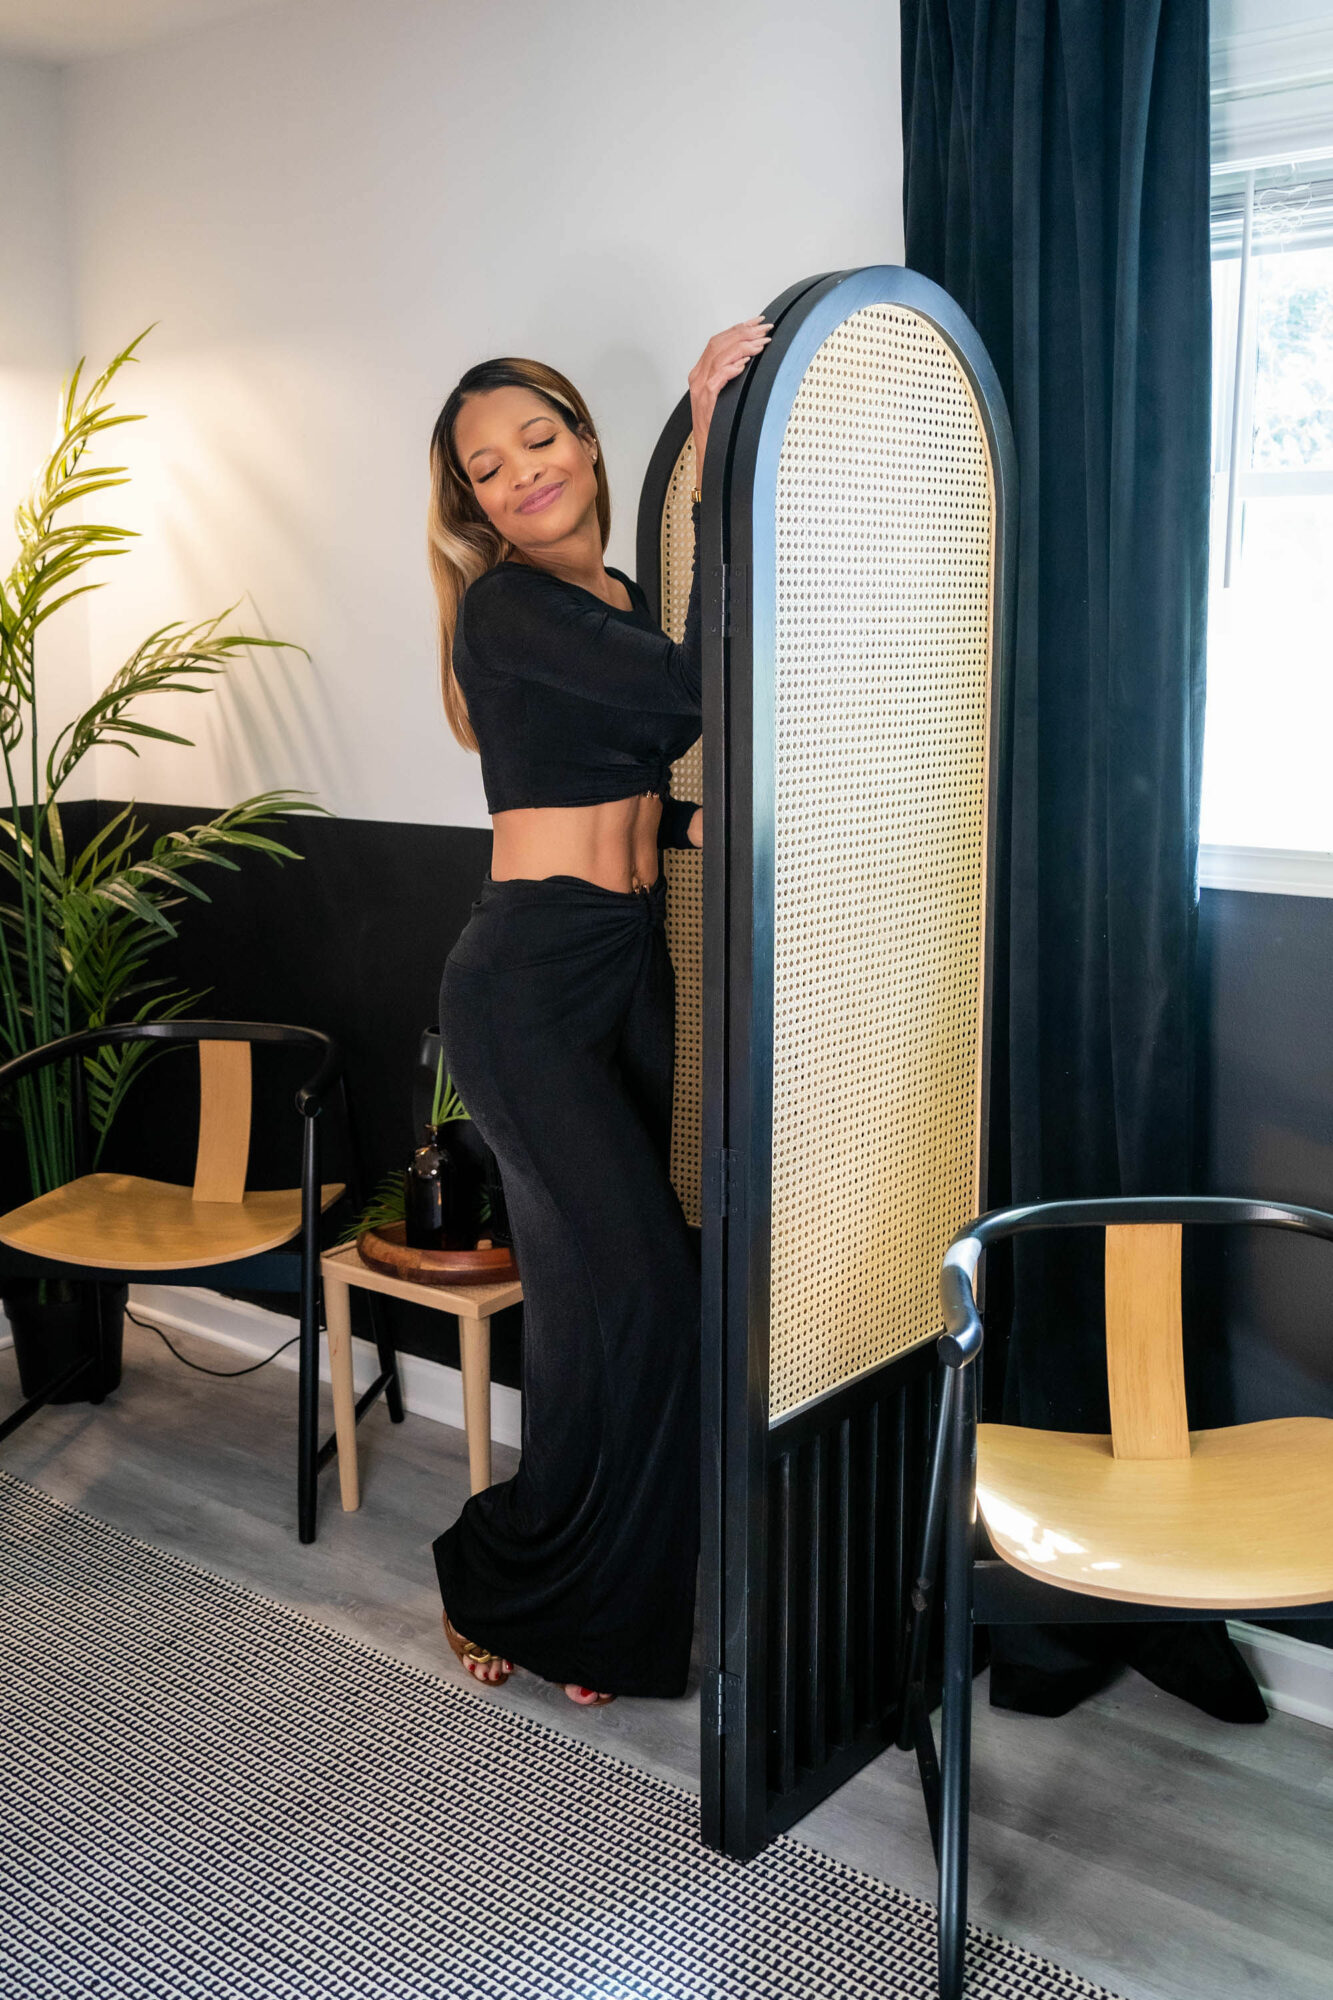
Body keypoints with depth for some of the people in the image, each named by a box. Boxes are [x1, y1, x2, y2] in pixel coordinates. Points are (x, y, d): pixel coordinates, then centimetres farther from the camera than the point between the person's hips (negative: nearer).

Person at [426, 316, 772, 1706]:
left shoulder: (623, 601, 15)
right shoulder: (505, 606, -10)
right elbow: (691, 699, -24)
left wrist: (697, 822, 2)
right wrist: (713, 461, -25)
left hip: (632, 967, 8)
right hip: (527, 979, -7)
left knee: (603, 1298, 8)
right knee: (633, 1287, -12)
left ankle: (592, 1603, 23)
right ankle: (502, 1585, 10)